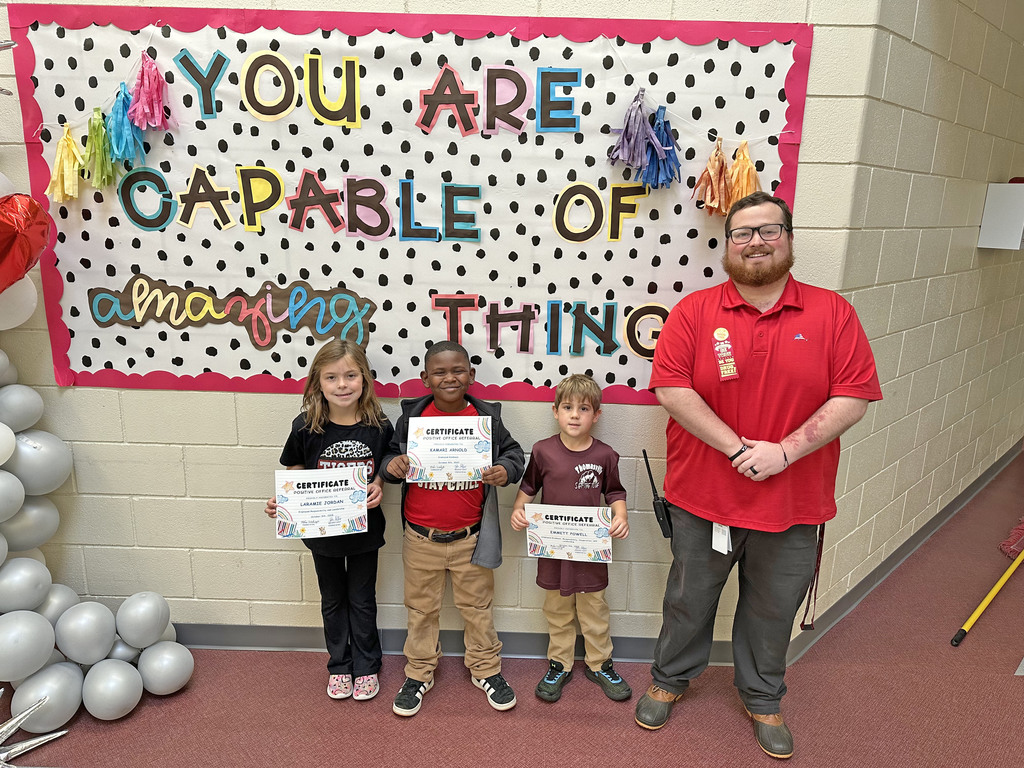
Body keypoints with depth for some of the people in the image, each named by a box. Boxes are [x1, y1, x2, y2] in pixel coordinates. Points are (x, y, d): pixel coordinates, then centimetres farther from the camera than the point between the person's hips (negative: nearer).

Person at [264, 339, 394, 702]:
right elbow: (295, 472, -2)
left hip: (364, 529, -1)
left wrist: (379, 486, -21)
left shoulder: (379, 426, -16)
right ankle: (339, 665, 42)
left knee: (362, 600, 17)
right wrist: (280, 501, -19)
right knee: (333, 600, 21)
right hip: (322, 530, 1)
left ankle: (366, 666, 38)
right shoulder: (306, 426, -16)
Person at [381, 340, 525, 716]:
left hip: (470, 537, 0)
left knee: (477, 606, 17)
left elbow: (513, 452, 4)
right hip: (421, 538, 0)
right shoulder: (411, 417, -5)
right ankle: (419, 673, 37)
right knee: (422, 608, 18)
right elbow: (391, 456, 4)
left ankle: (486, 669, 38)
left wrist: (506, 470, -18)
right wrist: (391, 466, -19)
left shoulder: (486, 416, -5)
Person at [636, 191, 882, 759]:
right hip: (704, 498, -1)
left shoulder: (831, 312, -2)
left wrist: (786, 451, -18)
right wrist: (738, 448, -19)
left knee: (773, 610, 19)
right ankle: (669, 679, 43)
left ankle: (763, 699, 44)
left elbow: (853, 398, -7)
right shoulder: (694, 311, -5)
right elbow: (671, 388, -13)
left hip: (793, 502, 1)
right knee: (689, 599, 18)